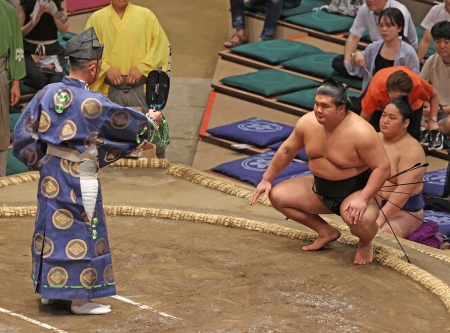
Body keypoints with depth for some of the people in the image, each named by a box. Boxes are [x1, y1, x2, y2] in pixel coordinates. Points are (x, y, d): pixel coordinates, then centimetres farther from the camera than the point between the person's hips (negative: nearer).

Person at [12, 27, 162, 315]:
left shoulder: (47, 93, -3)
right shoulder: (93, 103, -19)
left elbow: (23, 132, 1)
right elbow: (125, 122, -3)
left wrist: (38, 160, 14)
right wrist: (150, 119, 16)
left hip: (50, 173, 6)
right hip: (80, 178, -6)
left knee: (51, 227, 17)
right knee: (81, 233, 5)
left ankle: (49, 290, 28)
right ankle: (80, 298, 12)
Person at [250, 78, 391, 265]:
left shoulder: (360, 132, -28)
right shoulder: (307, 122, -10)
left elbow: (382, 167, -25)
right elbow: (287, 150, 6)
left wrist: (363, 198, -35)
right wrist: (267, 179, 10)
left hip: (354, 191, -7)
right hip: (319, 188, 7)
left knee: (360, 219, -38)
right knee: (277, 196, 0)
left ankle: (365, 244, 3)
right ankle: (326, 232, 13)